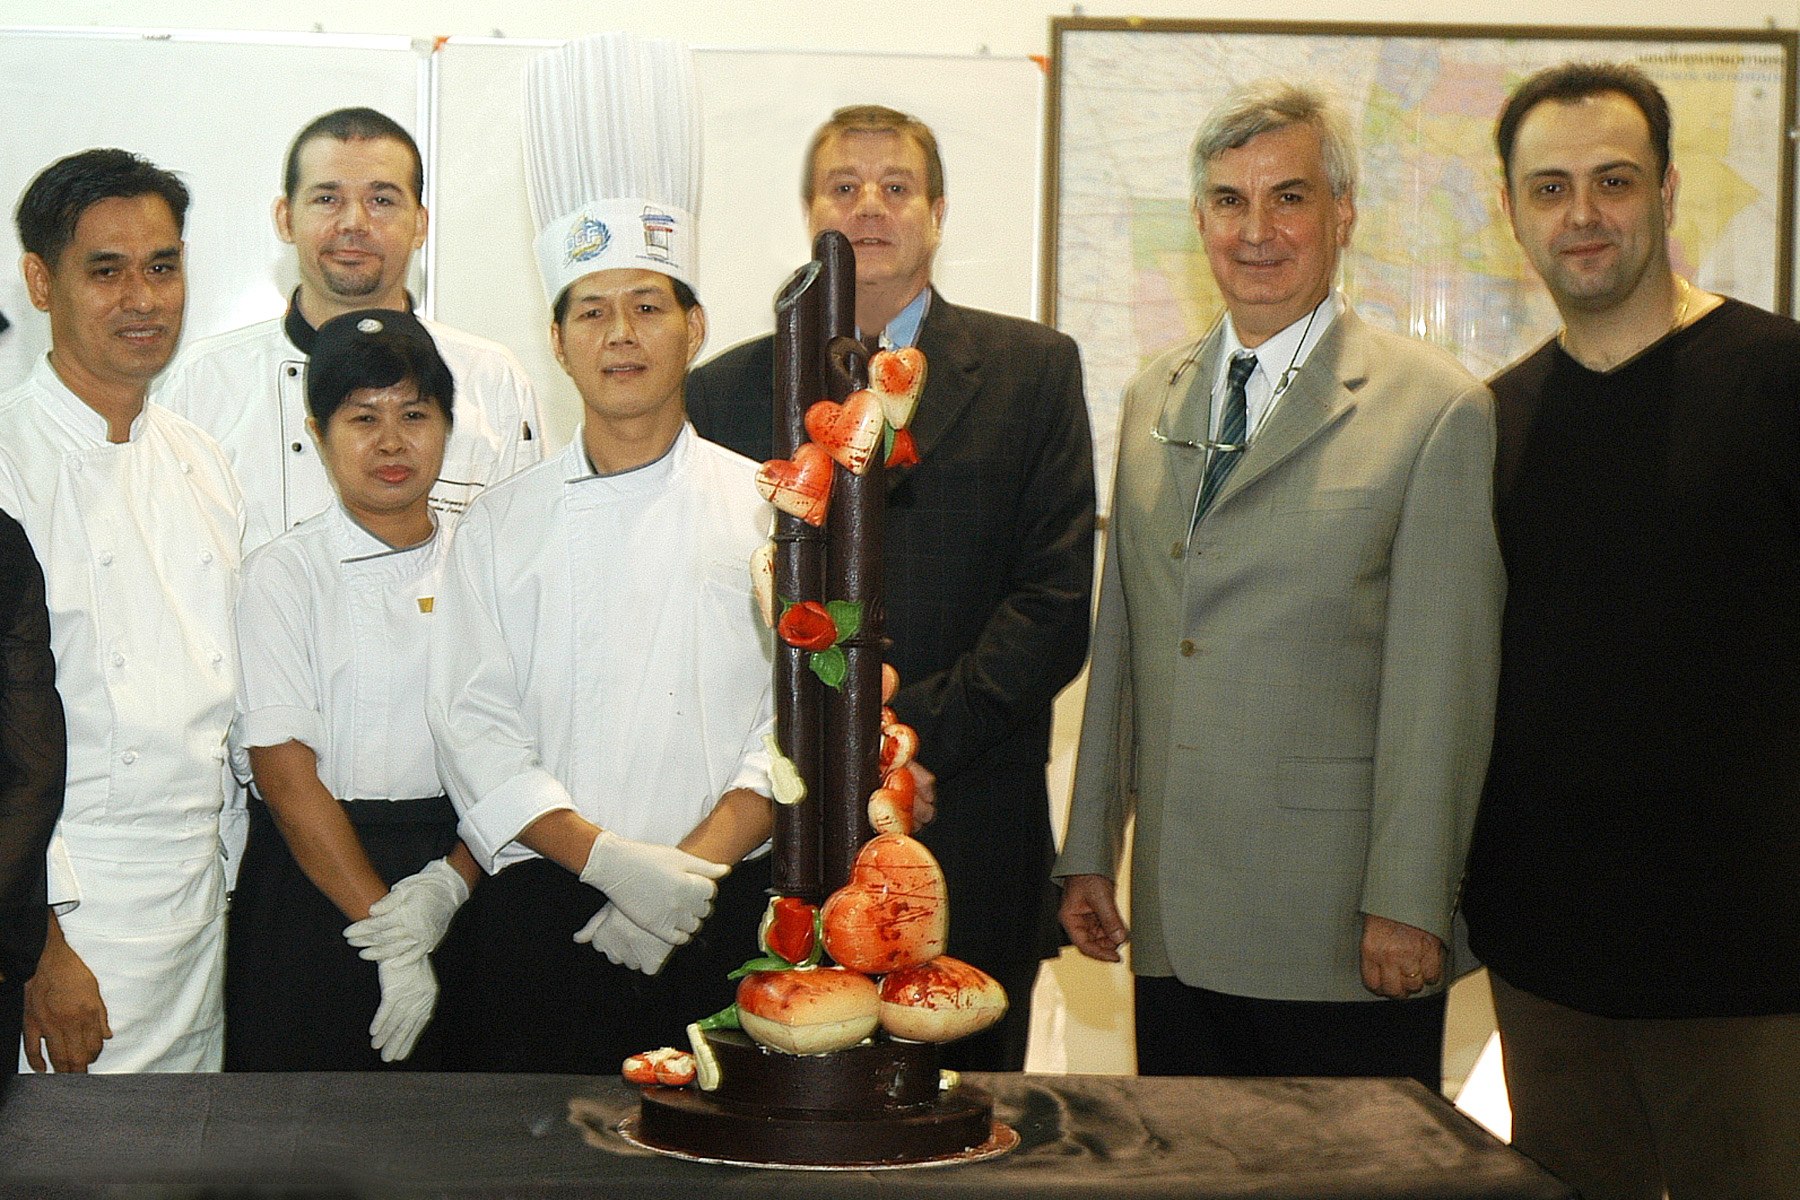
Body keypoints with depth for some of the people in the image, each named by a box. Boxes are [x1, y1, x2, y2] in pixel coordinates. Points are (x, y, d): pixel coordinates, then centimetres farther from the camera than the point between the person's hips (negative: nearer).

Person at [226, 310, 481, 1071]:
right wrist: (384, 925, -15)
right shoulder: (284, 574, -2)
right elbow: (285, 772, -9)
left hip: (457, 863, 3)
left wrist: (448, 886, -14)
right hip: (309, 886, -2)